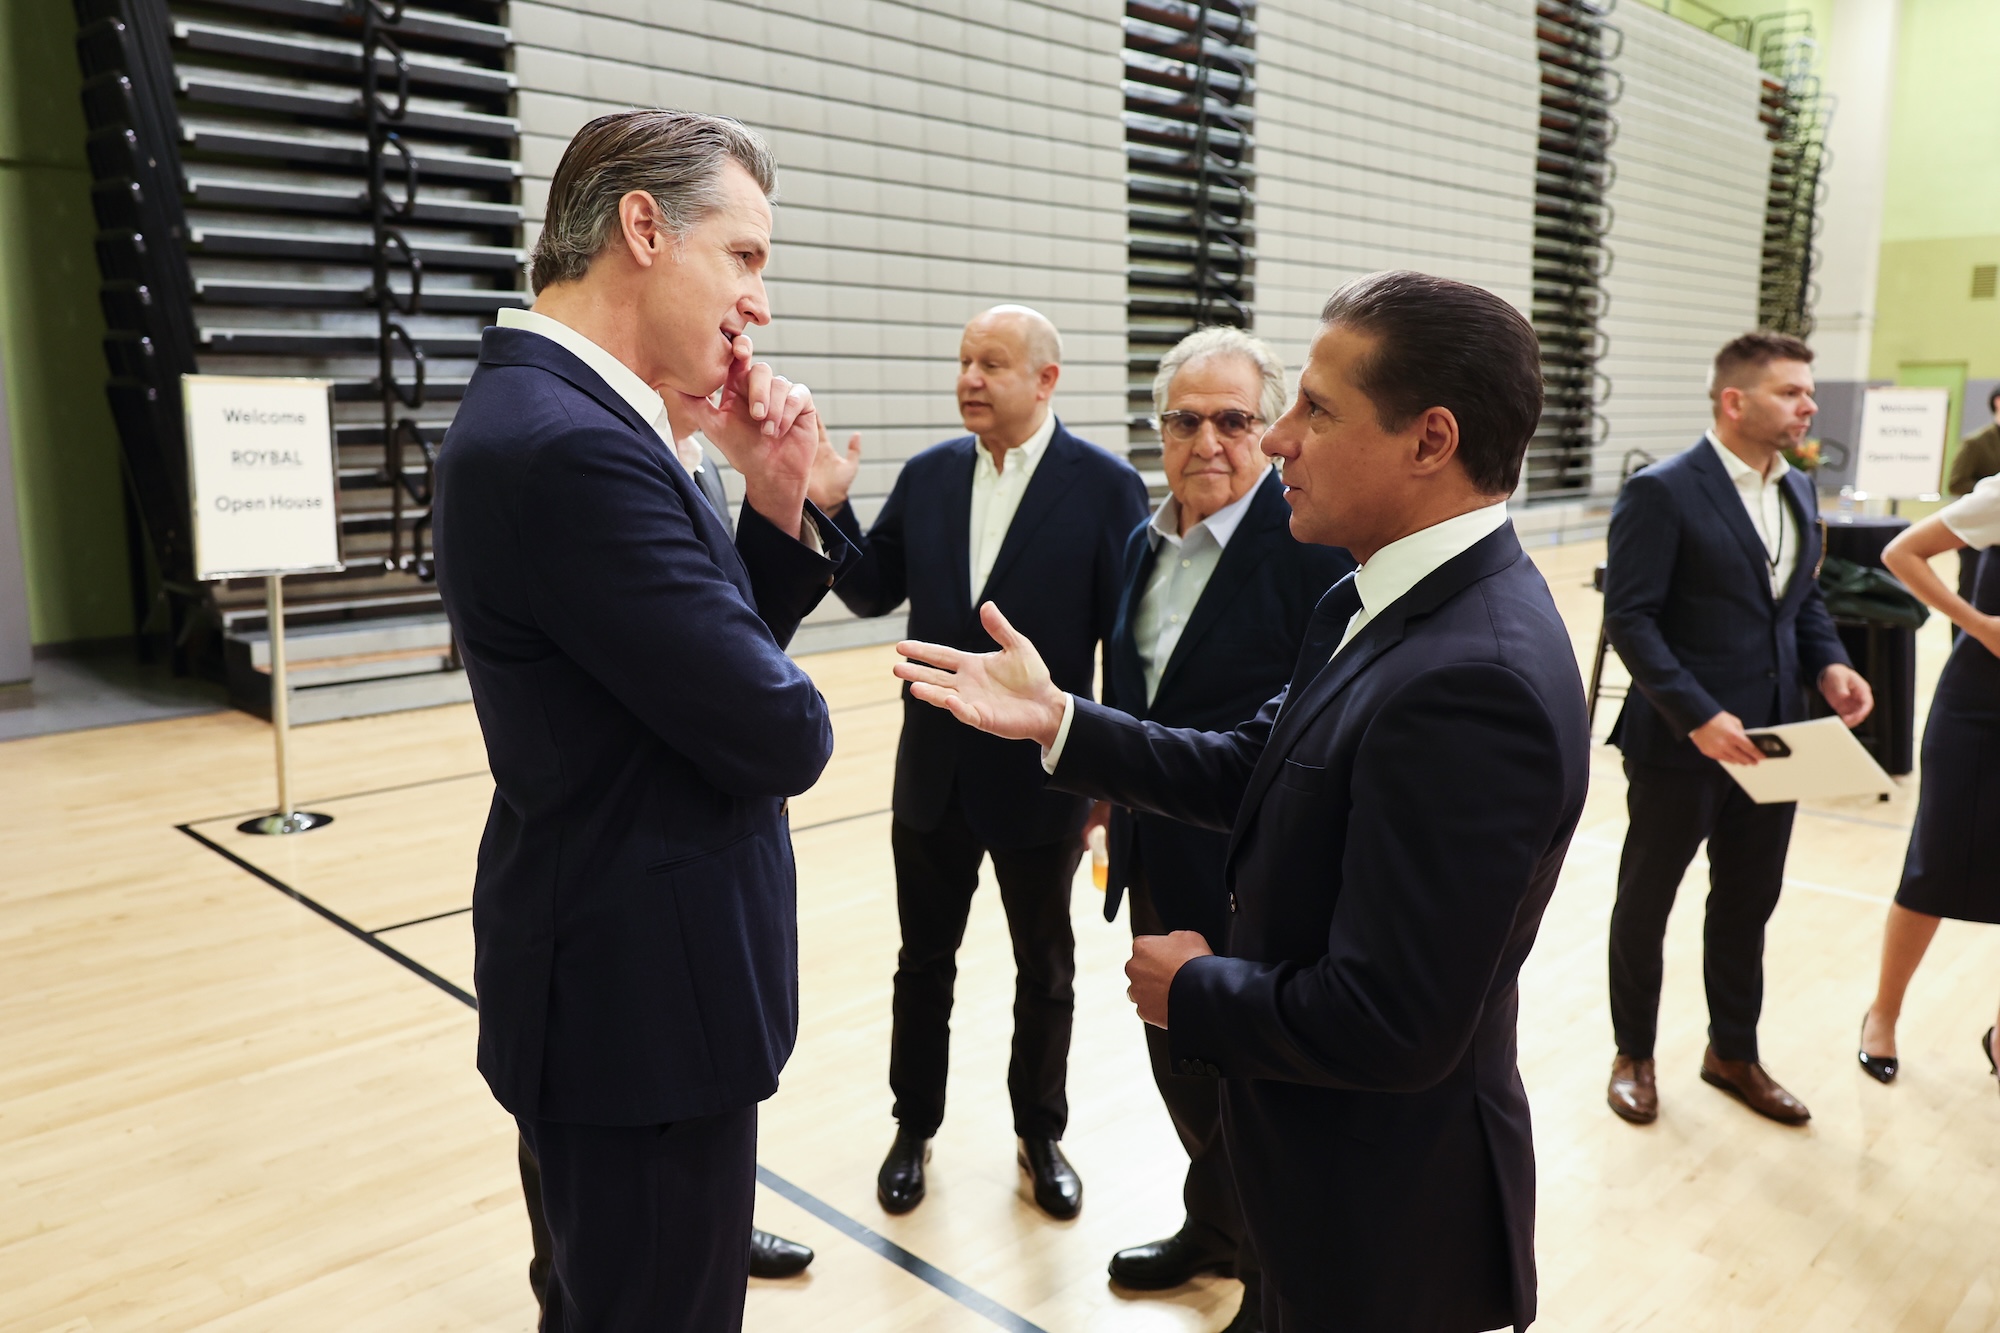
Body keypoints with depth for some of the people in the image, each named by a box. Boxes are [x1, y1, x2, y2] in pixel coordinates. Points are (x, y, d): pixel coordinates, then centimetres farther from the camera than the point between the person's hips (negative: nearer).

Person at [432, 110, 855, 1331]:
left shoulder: (553, 413, 7)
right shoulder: (573, 447, -26)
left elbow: (734, 641, 10)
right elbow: (779, 735, -25)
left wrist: (778, 498, -5)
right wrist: (794, 715, -2)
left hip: (618, 972, 10)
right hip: (651, 1000, -10)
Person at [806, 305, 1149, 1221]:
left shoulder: (1105, 486, -10)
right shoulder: (928, 476, 2)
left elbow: (1128, 636, -10)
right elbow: (871, 593, 5)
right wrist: (830, 508, -10)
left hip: (1043, 776, -3)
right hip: (934, 771, 3)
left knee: (1045, 970, 15)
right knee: (924, 962, 17)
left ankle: (1040, 1134, 37)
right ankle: (914, 1128, 37)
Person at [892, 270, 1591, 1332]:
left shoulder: (1475, 681, -32)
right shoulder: (1379, 602, -1)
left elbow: (1385, 1027, -31)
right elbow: (1253, 769, 5)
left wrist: (1195, 991, -15)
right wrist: (1057, 720, -1)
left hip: (1387, 1211, -8)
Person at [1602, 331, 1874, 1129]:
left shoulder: (1798, 491, 10)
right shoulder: (1662, 492, -14)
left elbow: (1803, 599, 17)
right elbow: (1629, 619, -18)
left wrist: (1829, 665, -3)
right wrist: (1697, 715, -26)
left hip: (1769, 738, 7)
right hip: (1680, 741, -7)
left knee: (1748, 904, 18)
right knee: (1646, 901, 11)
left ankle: (1733, 1052, 37)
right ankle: (1634, 1053, 29)